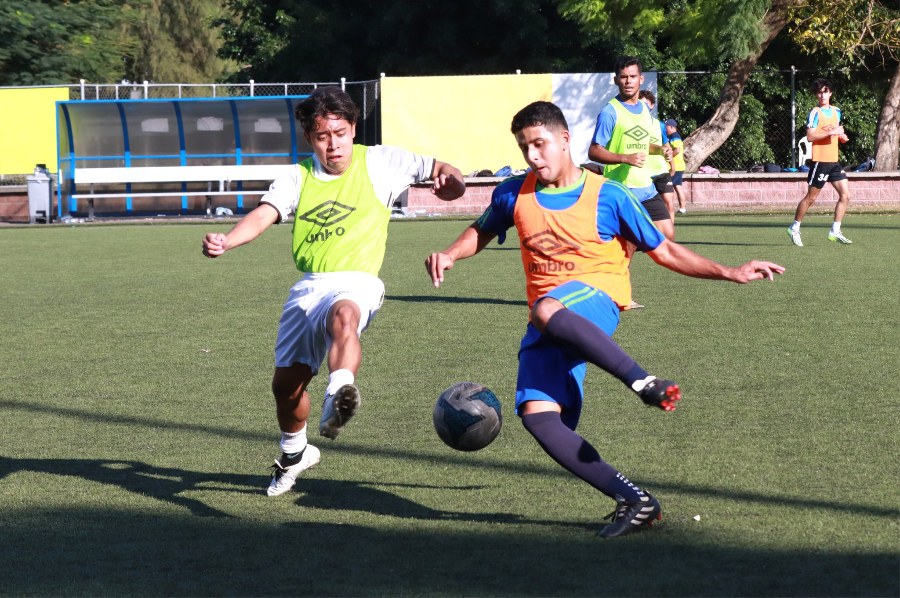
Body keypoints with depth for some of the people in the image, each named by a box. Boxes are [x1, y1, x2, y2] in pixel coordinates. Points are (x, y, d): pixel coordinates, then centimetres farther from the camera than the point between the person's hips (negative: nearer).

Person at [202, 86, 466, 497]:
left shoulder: (379, 162, 7)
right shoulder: (298, 178, 11)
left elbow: (437, 169, 13)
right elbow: (263, 216, -5)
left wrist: (449, 178, -13)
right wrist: (225, 241, -25)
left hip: (356, 282, -4)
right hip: (309, 285, 4)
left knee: (344, 316, -41)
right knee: (285, 383, 10)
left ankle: (338, 396, -64)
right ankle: (294, 453, 38)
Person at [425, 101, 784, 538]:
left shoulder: (608, 197, -3)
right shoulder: (514, 194, 7)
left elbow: (663, 251, 5)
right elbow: (482, 232, 26)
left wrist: (732, 273, 1)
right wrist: (449, 256, 5)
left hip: (597, 297, -4)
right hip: (547, 323, 5)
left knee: (546, 311, -41)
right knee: (537, 415, -18)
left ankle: (642, 383, -35)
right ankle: (633, 500, -16)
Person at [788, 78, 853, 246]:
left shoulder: (836, 111, 14)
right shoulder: (815, 113, -9)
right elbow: (810, 136, -18)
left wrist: (841, 136, 7)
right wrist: (831, 132, -22)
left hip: (834, 161, 7)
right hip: (820, 161, -7)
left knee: (845, 195, 0)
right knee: (811, 198, 0)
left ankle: (835, 231, 6)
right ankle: (794, 228, 15)